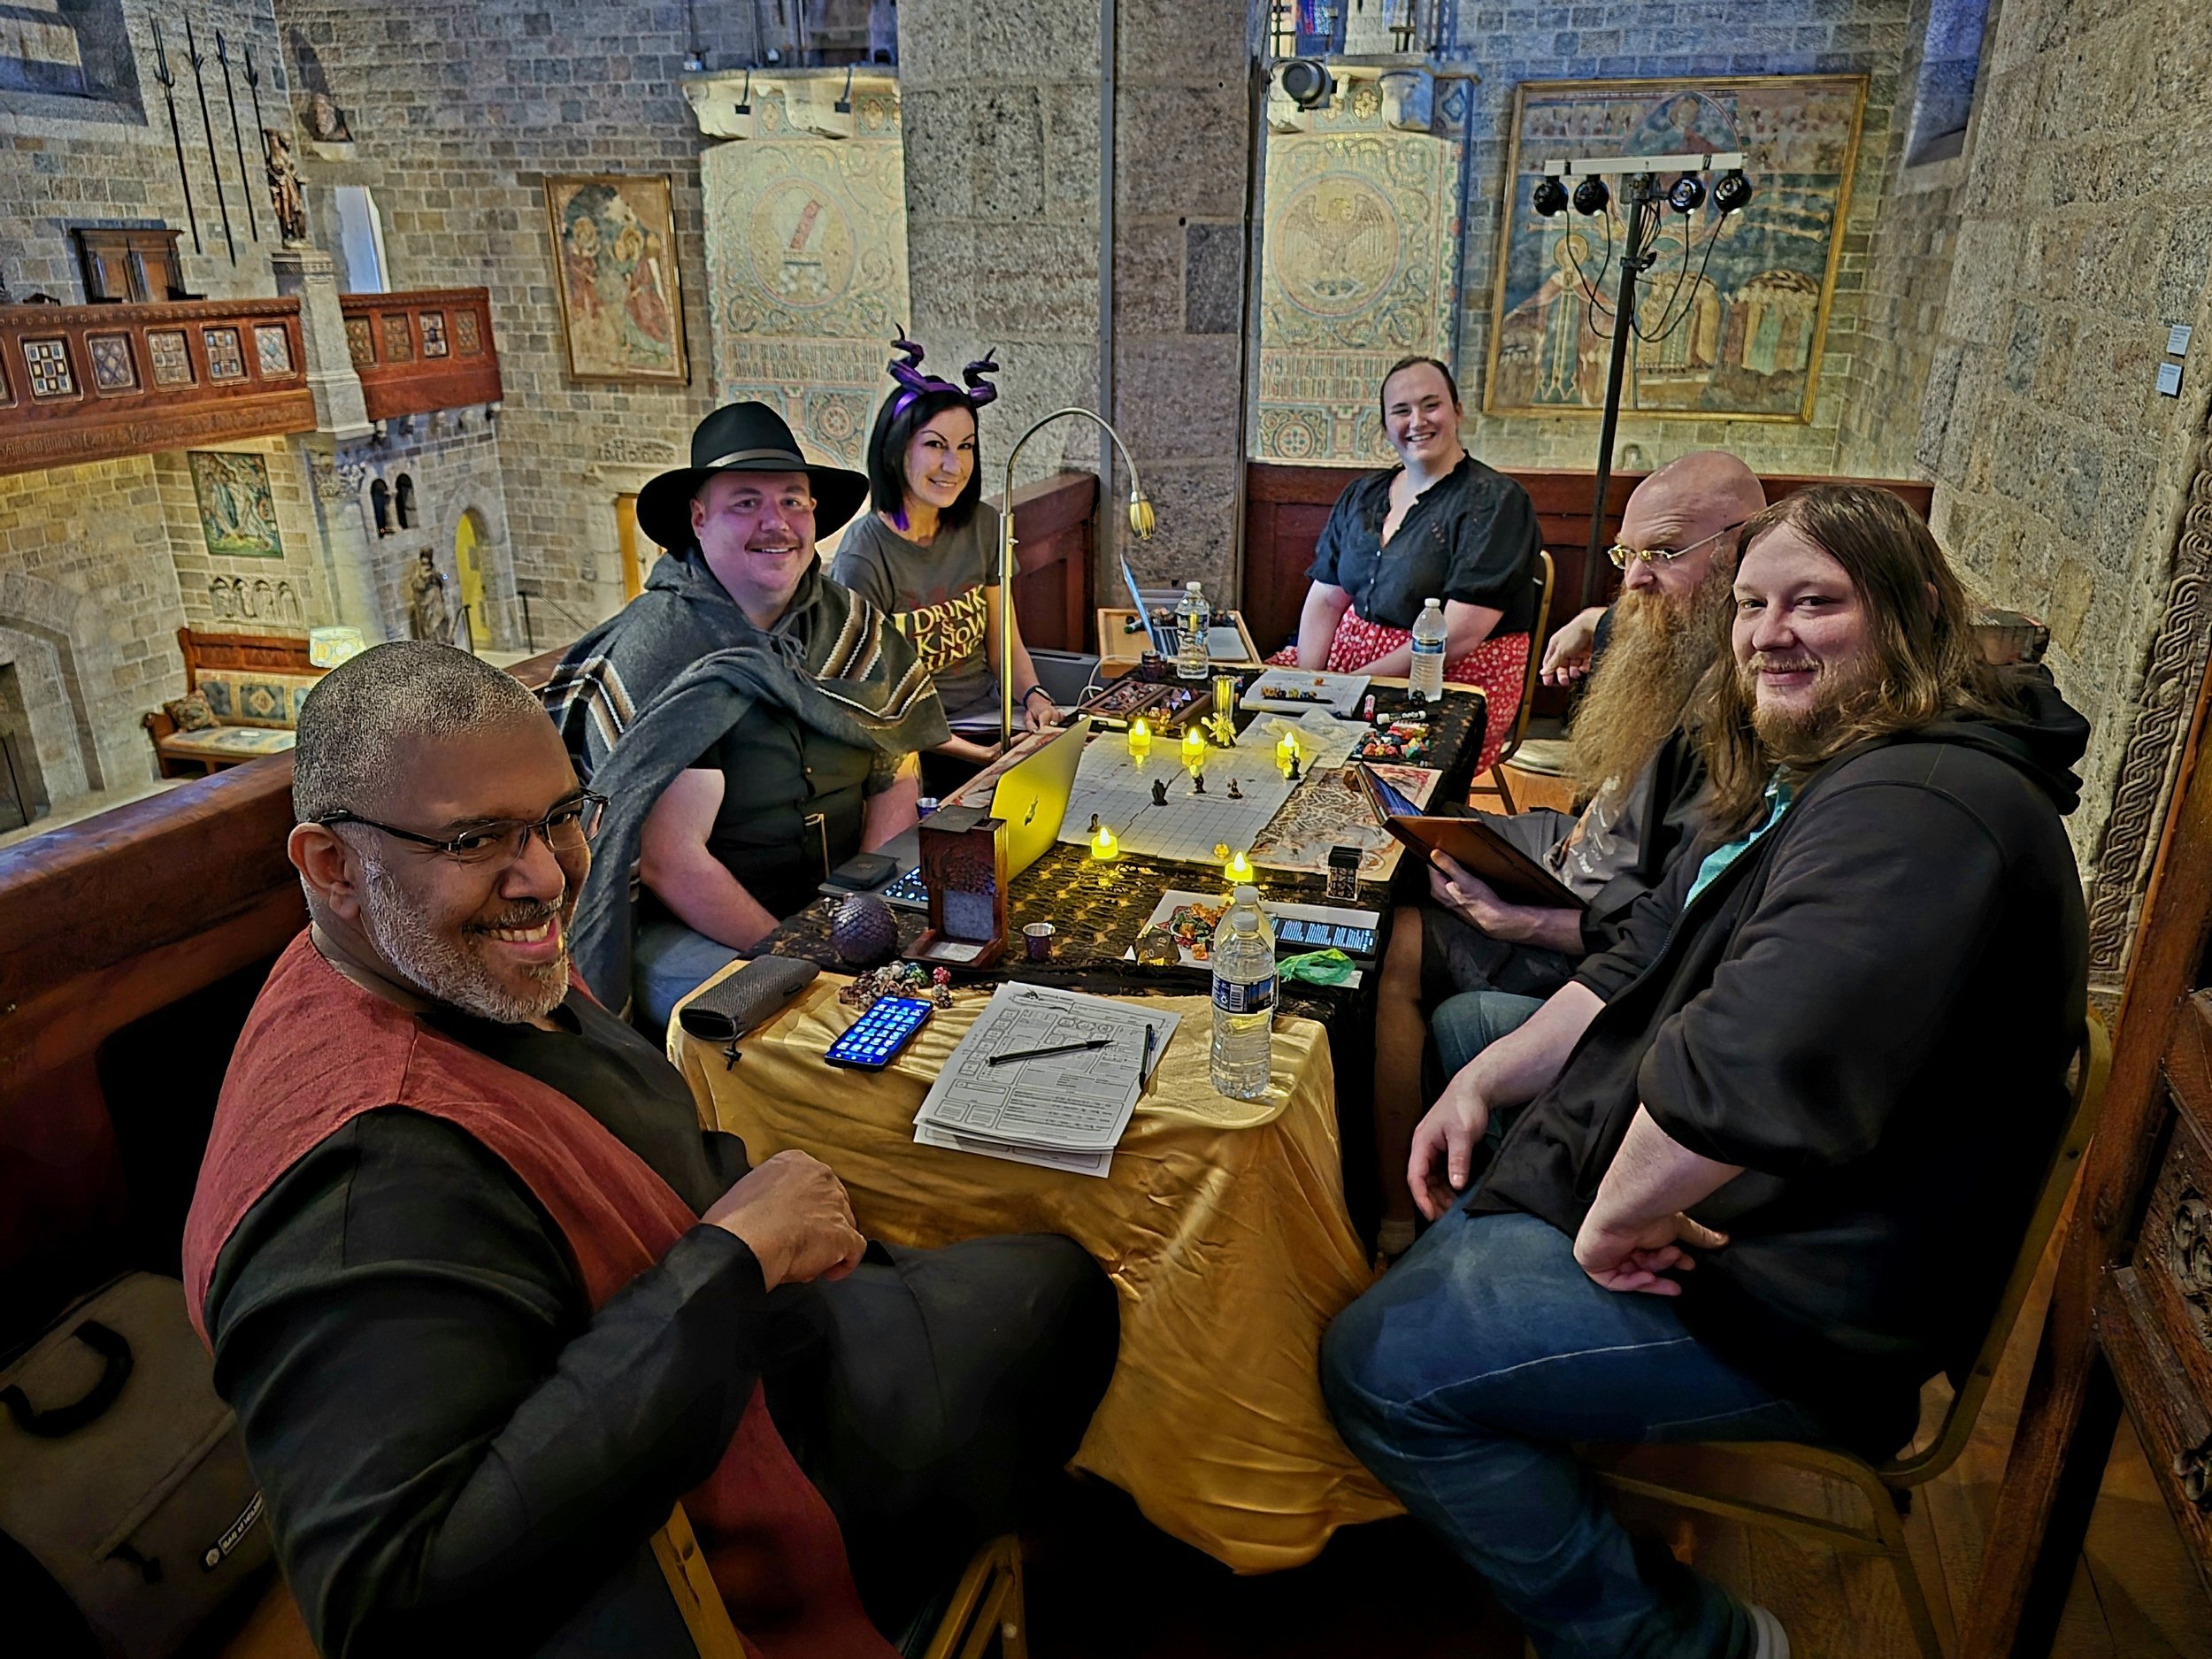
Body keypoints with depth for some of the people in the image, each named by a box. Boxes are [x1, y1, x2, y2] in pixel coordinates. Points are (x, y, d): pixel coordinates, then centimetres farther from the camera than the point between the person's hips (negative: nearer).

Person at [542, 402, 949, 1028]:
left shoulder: (853, 624, 5)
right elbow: (671, 861, -20)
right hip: (689, 930, -6)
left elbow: (895, 778, 6)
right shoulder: (654, 650, -15)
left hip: (835, 901, 7)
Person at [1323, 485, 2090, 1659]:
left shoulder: (1920, 809, -27)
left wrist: (1621, 1214, -24)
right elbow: (1644, 962, 13)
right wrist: (1483, 1082, 3)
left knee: (1380, 1363, -14)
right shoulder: (1811, 780, 11)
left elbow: (1753, 1065, -40)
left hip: (1789, 1303, -11)